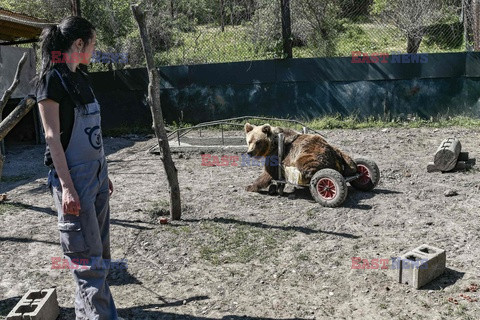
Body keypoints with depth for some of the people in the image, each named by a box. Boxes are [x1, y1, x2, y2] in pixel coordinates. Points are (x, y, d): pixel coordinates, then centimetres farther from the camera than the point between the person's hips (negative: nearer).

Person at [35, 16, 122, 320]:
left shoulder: (80, 78, 13)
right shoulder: (52, 79, -10)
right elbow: (53, 136, -14)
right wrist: (66, 187, -19)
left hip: (96, 173, 8)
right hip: (74, 177, -8)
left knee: (100, 250, 13)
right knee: (88, 258, -3)